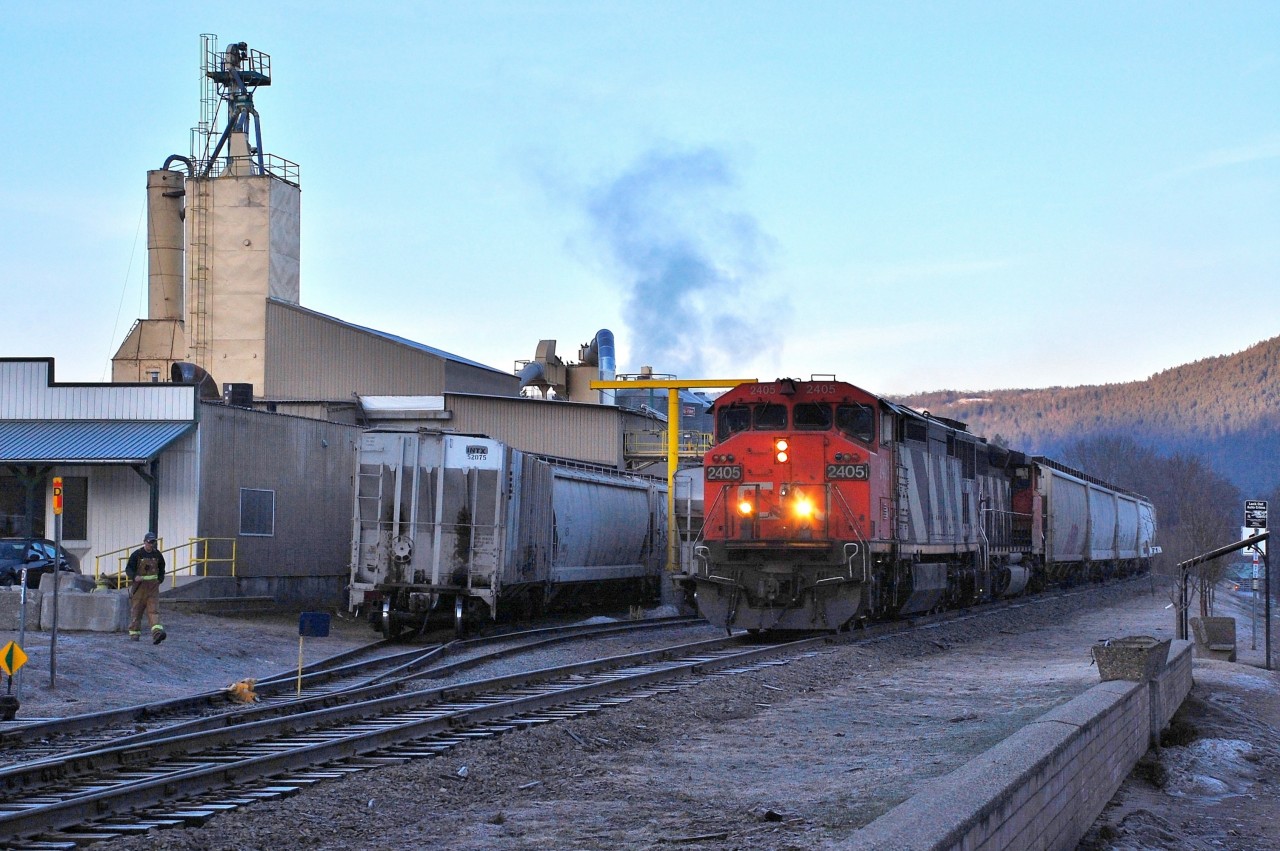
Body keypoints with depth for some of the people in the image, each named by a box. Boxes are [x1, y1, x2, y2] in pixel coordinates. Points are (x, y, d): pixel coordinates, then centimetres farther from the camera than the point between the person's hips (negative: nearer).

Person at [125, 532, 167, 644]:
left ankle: (157, 632, -26)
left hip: (153, 587, 2)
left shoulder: (158, 555, 9)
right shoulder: (136, 554, -2)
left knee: (154, 609, -12)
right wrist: (134, 577, -23)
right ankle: (134, 633, 19)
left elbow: (161, 569, 23)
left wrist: (160, 579, 5)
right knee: (136, 610, 5)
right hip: (139, 586, -2)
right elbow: (128, 568, -3)